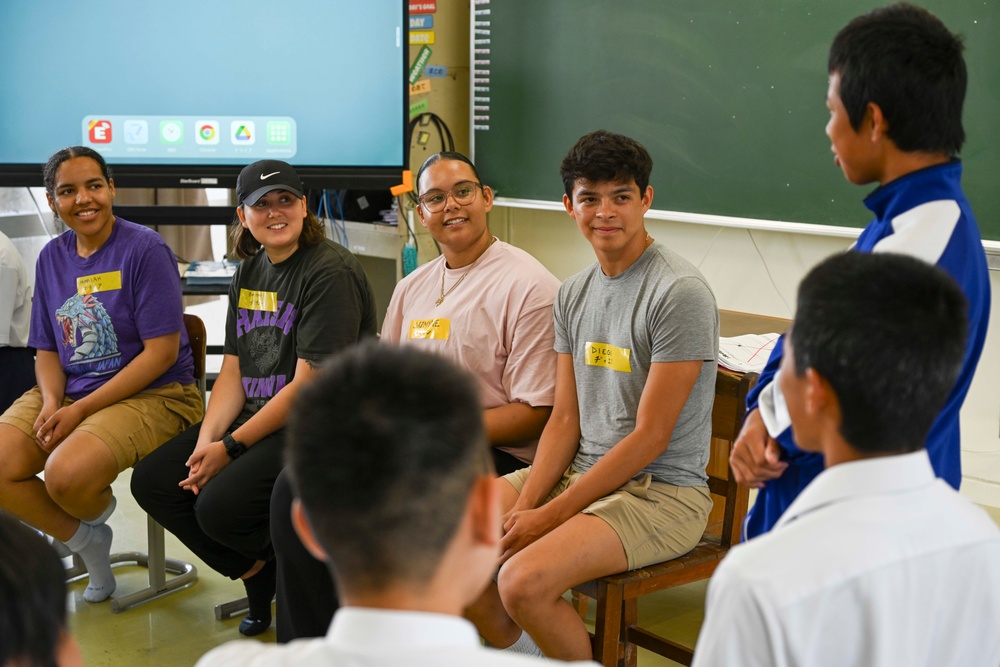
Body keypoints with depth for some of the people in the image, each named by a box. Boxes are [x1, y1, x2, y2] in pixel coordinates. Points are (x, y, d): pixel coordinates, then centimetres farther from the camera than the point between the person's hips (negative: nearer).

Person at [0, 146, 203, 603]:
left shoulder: (145, 249, -10)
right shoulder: (52, 257, 9)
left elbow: (162, 351, -15)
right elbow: (47, 350, 14)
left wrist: (81, 410, -18)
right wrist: (51, 403, -9)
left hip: (152, 395, -6)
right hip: (68, 392, 6)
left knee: (67, 475, -31)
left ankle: (96, 515, 8)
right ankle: (83, 540, 8)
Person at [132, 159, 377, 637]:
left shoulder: (330, 272, -15)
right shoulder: (249, 274, 12)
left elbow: (309, 386, -20)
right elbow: (233, 371, 9)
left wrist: (231, 447, -17)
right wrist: (207, 439, -8)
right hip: (255, 419, 9)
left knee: (220, 505, -26)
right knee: (152, 482, 0)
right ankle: (257, 574, 14)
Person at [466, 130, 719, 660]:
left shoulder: (680, 294, -15)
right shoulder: (573, 293, 10)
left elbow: (650, 438, -17)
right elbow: (565, 419, 8)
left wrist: (550, 515, -15)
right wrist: (521, 508, -8)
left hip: (662, 492, -8)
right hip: (579, 473, 8)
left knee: (523, 581, -28)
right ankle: (521, 654, 17)